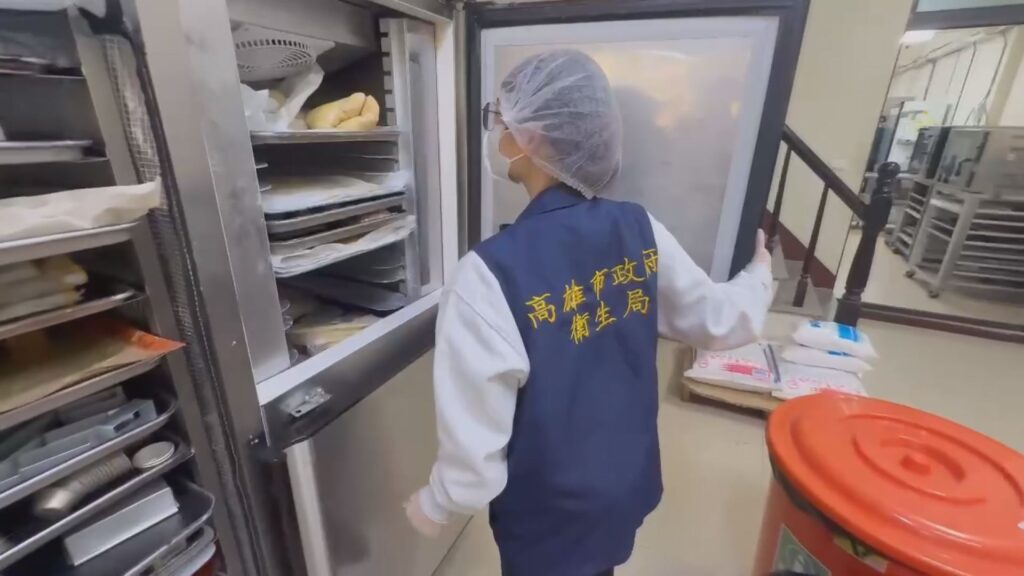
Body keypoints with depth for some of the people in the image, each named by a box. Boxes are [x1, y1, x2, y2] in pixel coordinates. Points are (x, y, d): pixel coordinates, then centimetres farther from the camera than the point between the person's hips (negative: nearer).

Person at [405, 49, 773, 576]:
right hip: (628, 484, 5)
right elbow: (721, 321, -1)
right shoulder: (641, 231, -15)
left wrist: (435, 505, -3)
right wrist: (759, 274, 21)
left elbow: (476, 441, -25)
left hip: (549, 516, -4)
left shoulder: (491, 272, -32)